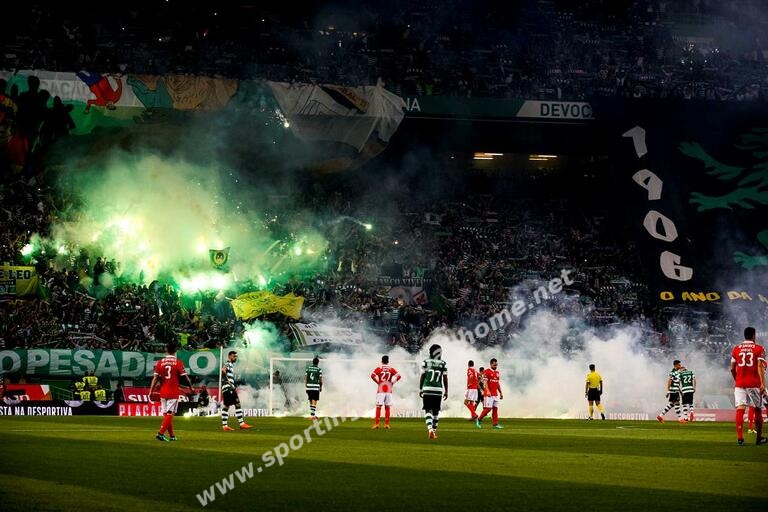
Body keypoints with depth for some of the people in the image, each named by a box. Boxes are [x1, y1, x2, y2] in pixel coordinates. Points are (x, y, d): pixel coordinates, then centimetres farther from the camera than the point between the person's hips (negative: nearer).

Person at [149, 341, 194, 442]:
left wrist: (151, 391, 0)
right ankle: (161, 433, -16)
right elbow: (185, 377, -8)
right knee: (170, 414, -3)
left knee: (166, 414, 13)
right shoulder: (178, 362, -8)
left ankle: (172, 435, 19)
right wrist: (191, 387, 5)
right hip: (173, 392, -4)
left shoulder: (160, 362, 2)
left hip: (163, 392, 4)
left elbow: (155, 378, -2)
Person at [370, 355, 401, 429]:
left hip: (380, 390, -2)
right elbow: (398, 376, -5)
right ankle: (386, 425, 5)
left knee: (378, 407, 0)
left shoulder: (379, 368, 0)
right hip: (389, 390, 2)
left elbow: (372, 375, -15)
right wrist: (392, 383, 2)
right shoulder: (391, 369, 5)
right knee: (387, 408, 6)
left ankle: (376, 424, -4)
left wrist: (378, 382, -4)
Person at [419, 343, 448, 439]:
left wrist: (420, 389, 10)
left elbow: (422, 377, 2)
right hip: (438, 390, 1)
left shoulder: (426, 362, -1)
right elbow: (445, 379, 4)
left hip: (427, 389, -1)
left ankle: (430, 429, -20)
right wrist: (446, 391, 12)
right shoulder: (443, 364, 3)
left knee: (428, 410, -1)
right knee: (436, 411, 12)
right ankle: (434, 430, 16)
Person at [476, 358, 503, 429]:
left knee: (495, 408, 5)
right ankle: (479, 419, 6)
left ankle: (495, 424, 6)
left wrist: (500, 393, 20)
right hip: (489, 394, -8)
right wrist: (488, 391, -29)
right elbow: (485, 382, -16)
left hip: (495, 394, 8)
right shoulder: (487, 372, -8)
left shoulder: (497, 372, 16)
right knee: (488, 408, -11)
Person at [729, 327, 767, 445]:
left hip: (740, 383, 2)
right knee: (757, 409, 10)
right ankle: (759, 438, 18)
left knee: (740, 409, -5)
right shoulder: (759, 349, -1)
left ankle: (740, 437, -16)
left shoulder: (736, 349, 8)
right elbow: (760, 367, -11)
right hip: (754, 384, -2)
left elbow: (732, 369, 11)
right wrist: (763, 384, -14)